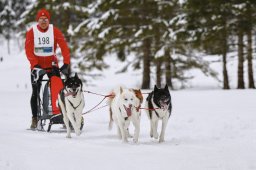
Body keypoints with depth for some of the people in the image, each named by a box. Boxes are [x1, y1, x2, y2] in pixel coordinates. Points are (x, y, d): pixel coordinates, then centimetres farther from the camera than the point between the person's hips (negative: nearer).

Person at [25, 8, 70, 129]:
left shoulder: (55, 31, -7)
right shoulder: (31, 33, -8)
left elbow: (64, 48, -12)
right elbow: (29, 51, -13)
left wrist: (66, 63, -21)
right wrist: (35, 65, -24)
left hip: (52, 64, 0)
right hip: (37, 66, 0)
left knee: (57, 87, -21)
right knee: (35, 93, 3)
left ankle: (58, 111, -23)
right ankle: (34, 119, 14)